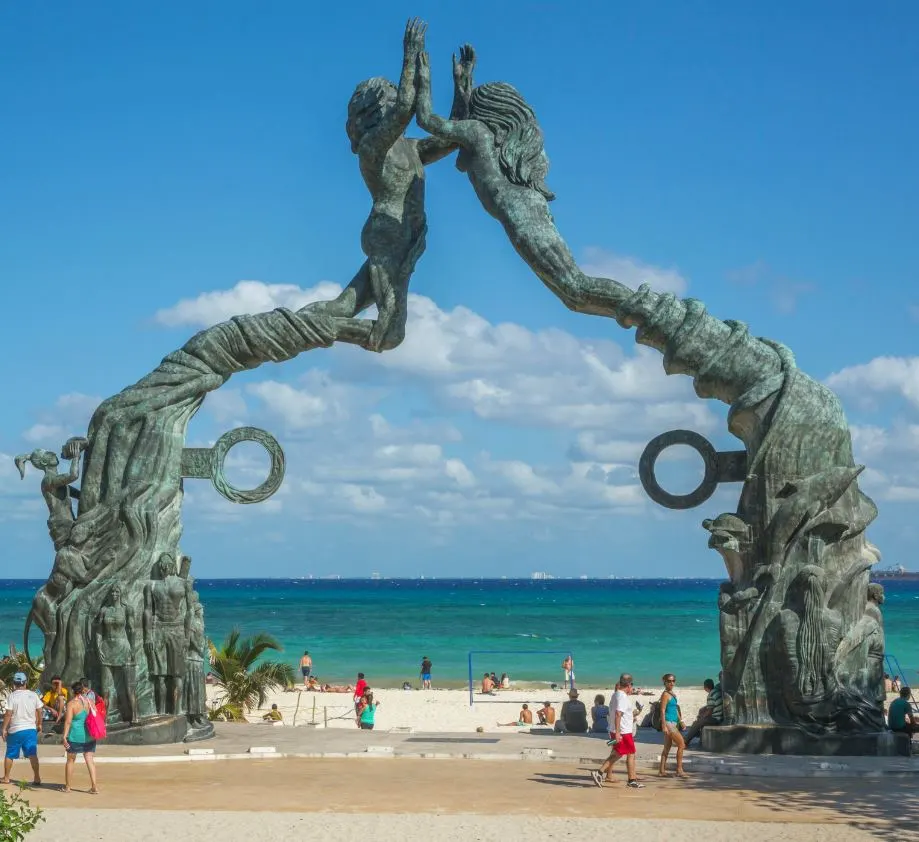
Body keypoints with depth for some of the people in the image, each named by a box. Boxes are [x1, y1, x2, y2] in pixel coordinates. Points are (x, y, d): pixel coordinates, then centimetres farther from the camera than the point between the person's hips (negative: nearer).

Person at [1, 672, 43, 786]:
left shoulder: (12, 696, -10)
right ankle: (37, 778, -6)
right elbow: (39, 711, 6)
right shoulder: (33, 695, 1)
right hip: (31, 729, 2)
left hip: (15, 730, -2)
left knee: (9, 755, 12)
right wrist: (39, 724, 19)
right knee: (33, 754, 2)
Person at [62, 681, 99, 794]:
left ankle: (67, 786, 21)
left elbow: (68, 721, -17)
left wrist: (64, 736, -18)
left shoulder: (72, 703, -10)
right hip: (89, 736, 4)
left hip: (76, 736, -4)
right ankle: (94, 786, -7)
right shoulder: (89, 702, 6)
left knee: (70, 760, 12)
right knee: (90, 760, 4)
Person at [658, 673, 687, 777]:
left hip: (673, 723, 9)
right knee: (681, 745, -7)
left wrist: (680, 721, 21)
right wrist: (664, 726, -20)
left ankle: (662, 771, 11)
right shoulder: (665, 695, -11)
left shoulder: (673, 695, 16)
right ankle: (679, 770, -5)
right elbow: (662, 711, -15)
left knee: (667, 747, 9)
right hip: (668, 723, -9)